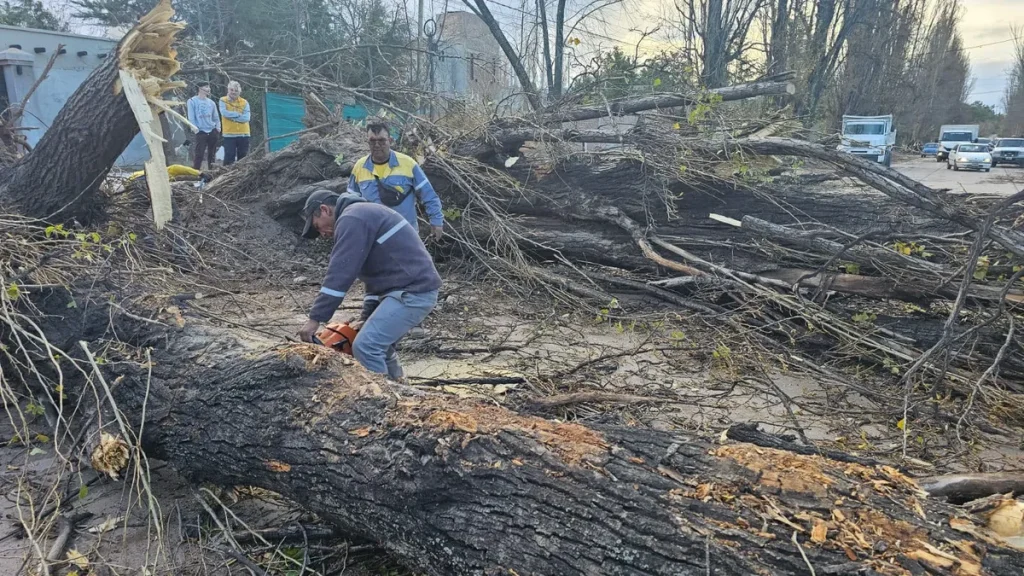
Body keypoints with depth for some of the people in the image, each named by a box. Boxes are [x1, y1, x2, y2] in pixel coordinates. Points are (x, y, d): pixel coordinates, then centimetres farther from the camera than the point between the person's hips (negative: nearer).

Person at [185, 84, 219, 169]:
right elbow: (191, 118, -4)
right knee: (199, 154, -9)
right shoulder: (192, 101, -1)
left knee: (212, 154, 8)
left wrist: (218, 128, 1)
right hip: (201, 132, -4)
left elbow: (216, 118, 16)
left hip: (213, 131, 4)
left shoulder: (211, 103, 11)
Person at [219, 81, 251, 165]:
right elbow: (224, 113, -14)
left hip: (243, 134, 2)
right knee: (229, 157, -3)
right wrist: (238, 114, -8)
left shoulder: (244, 102, 6)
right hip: (229, 134, -2)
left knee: (243, 158, 7)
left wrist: (231, 116, -9)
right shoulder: (223, 100, 3)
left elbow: (246, 118, -7)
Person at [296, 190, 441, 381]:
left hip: (412, 291, -11)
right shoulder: (363, 215, 24)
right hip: (415, 289, 11)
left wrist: (315, 318, -13)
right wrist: (366, 319, 21)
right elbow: (377, 273, 25)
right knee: (379, 344, 20)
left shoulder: (351, 219, -8)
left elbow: (339, 273, -16)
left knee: (365, 347, -14)